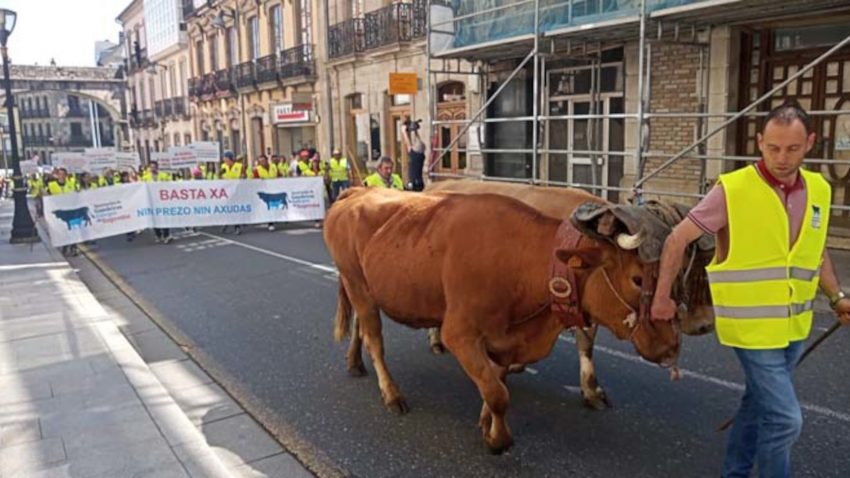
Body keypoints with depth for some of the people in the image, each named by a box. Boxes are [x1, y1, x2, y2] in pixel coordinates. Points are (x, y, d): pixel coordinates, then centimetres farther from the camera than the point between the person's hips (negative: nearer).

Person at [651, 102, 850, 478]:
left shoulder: (818, 190, 3)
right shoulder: (732, 190, -17)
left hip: (794, 326, 6)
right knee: (784, 418, -4)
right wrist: (661, 298, -9)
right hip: (752, 326, -6)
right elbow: (678, 239, -12)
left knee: (759, 403, 20)